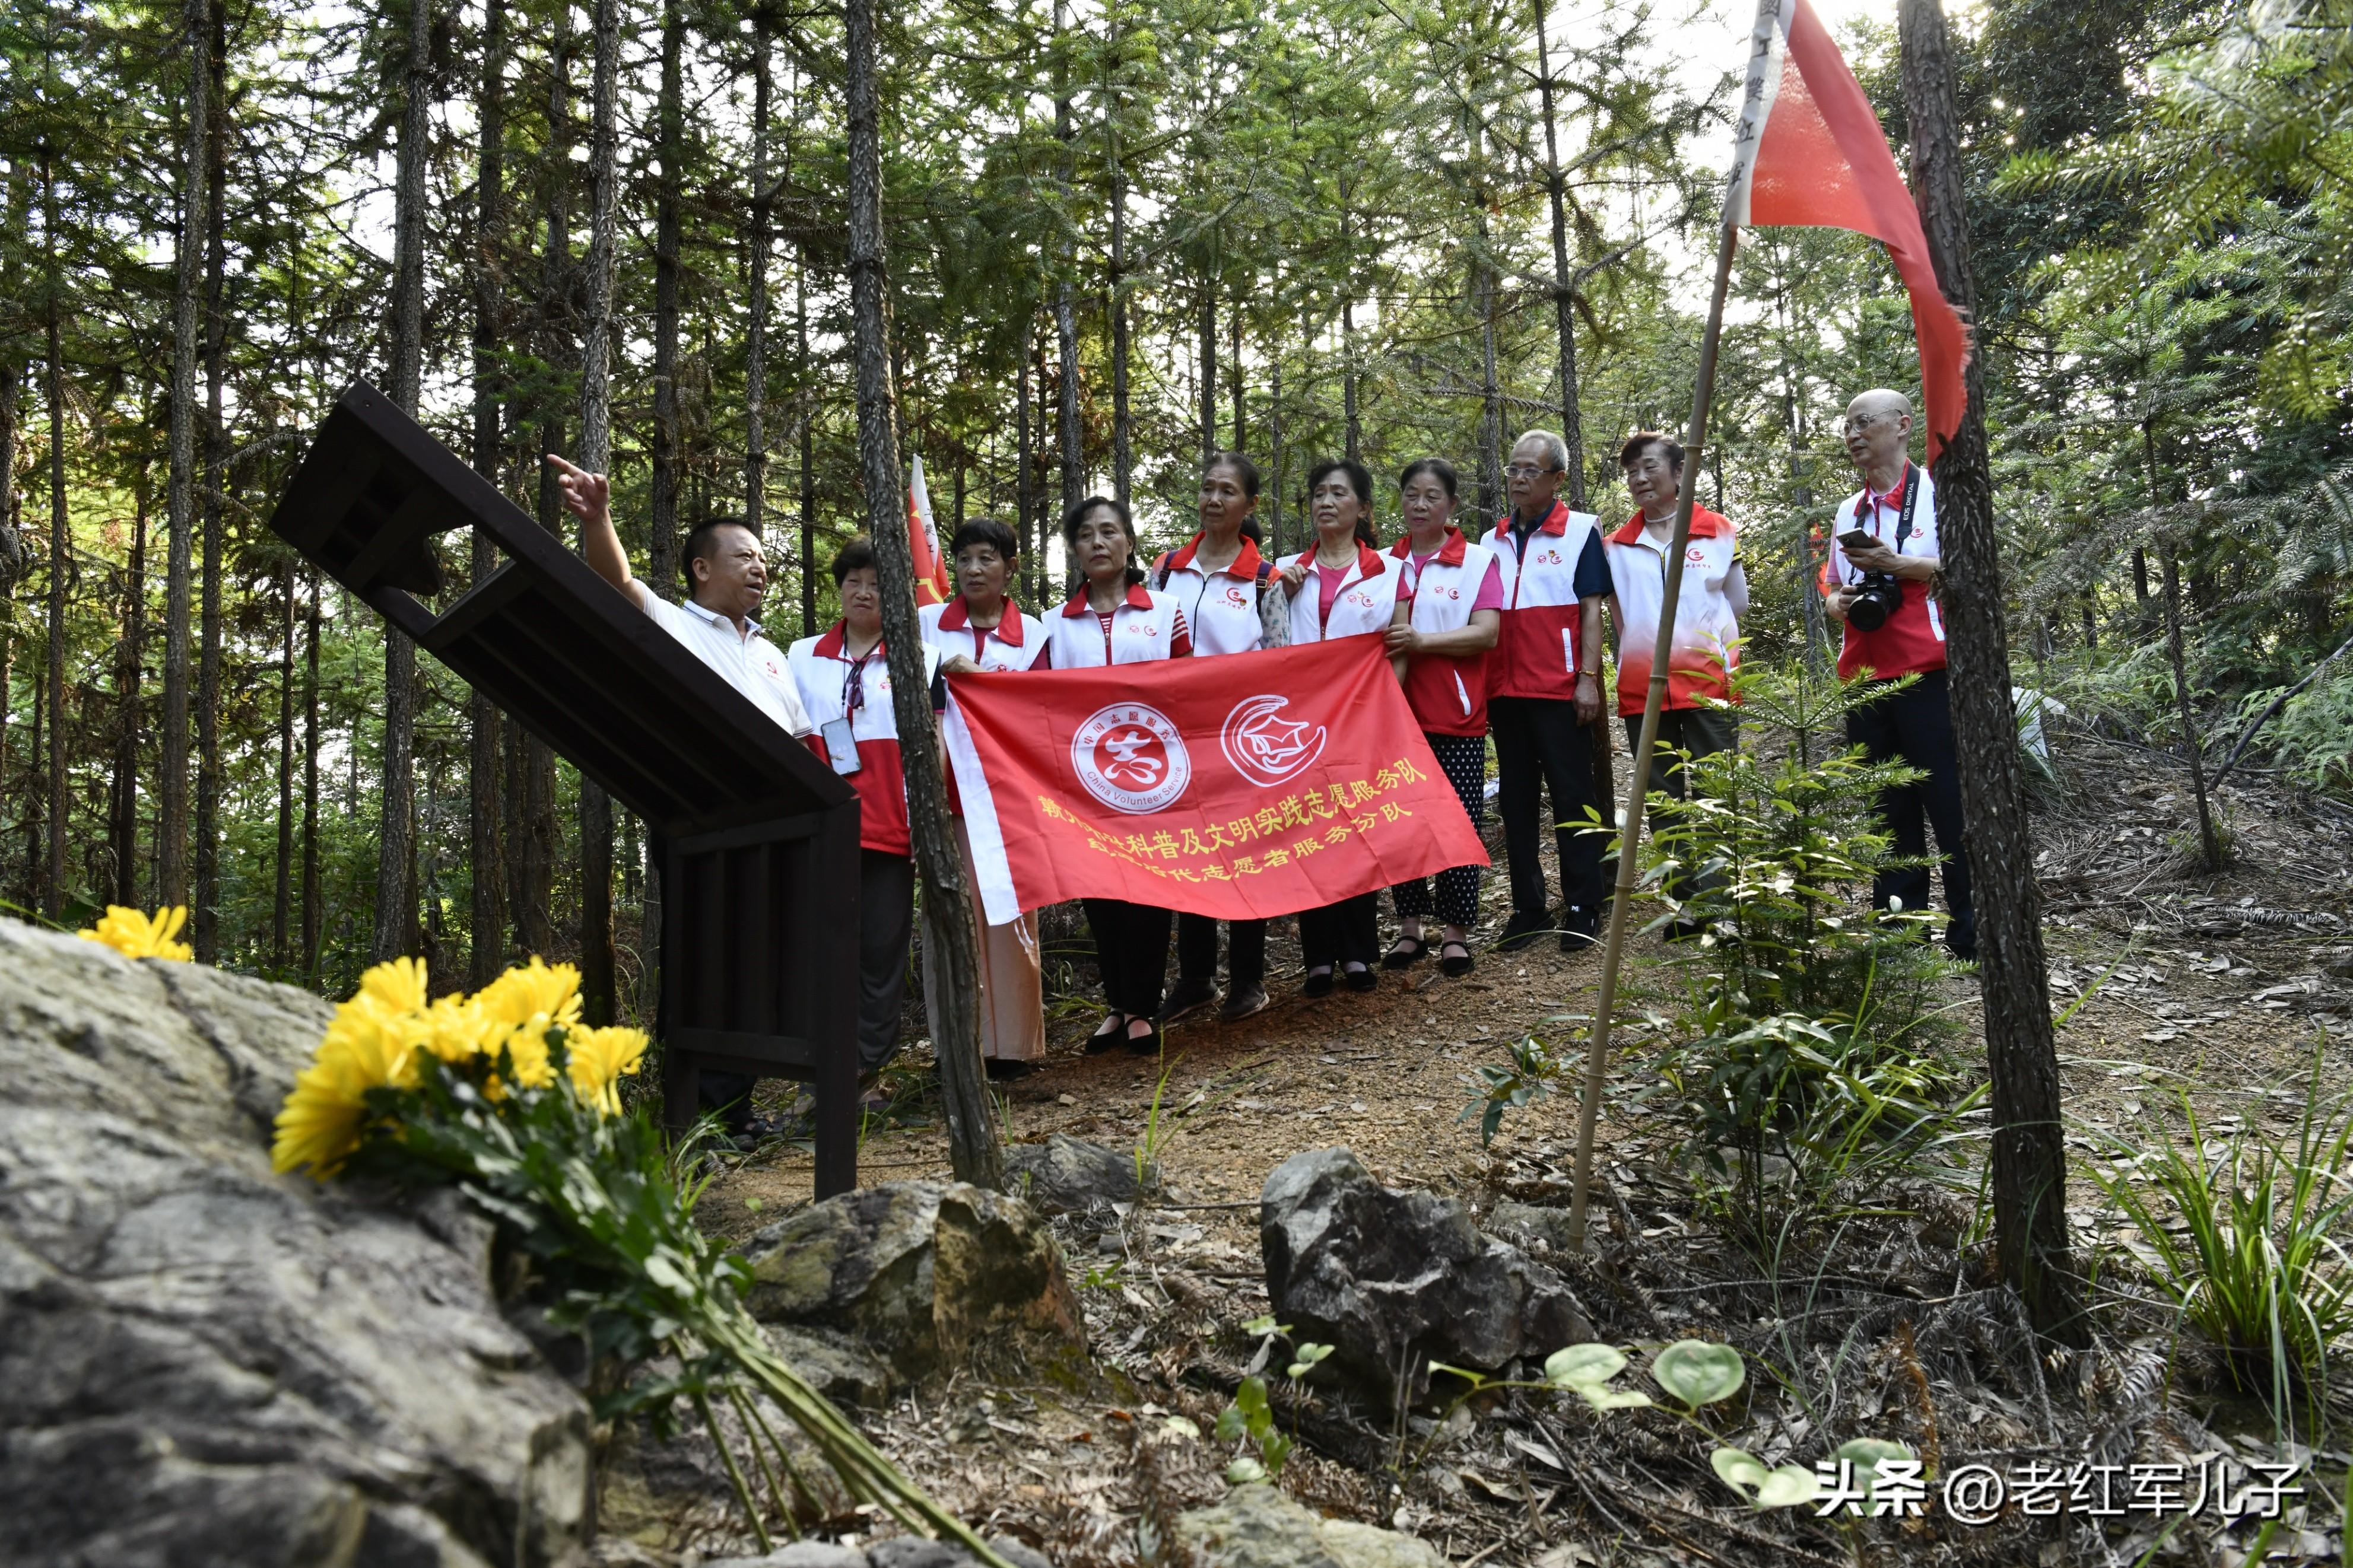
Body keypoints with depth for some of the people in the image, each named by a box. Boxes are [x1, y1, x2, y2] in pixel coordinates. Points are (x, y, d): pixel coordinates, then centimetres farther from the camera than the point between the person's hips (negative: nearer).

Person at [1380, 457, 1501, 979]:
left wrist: (1422, 641, -19)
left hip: (1458, 717, -3)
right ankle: (1409, 929, 16)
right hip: (1398, 711, 3)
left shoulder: (1478, 560, 0)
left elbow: (1487, 633, -9)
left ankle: (1457, 932, 11)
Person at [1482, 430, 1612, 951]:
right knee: (1516, 801, 8)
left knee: (1572, 799, -1)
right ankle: (1528, 908, 16)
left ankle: (1583, 909, 6)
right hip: (1504, 690, 5)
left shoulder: (1581, 531, 1)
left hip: (1560, 690, -5)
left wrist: (1589, 679, -11)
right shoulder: (1492, 541, 13)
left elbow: (1592, 610, -4)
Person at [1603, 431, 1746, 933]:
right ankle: (1686, 905, 10)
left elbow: (1737, 606, 13)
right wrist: (1644, 655, 5)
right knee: (1663, 802, 4)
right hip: (1643, 690, 2)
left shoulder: (1718, 532, 7)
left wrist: (1721, 656, 7)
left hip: (1708, 685, -2)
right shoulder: (1617, 545, 11)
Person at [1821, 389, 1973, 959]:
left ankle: (1971, 935, 1)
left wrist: (1897, 564, -18)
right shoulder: (1849, 511, 19)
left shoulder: (1937, 491, 1)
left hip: (1927, 671, -6)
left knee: (1951, 804, -5)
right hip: (1864, 677, 6)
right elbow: (1830, 589, 25)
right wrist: (1839, 603, 2)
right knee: (1888, 808, 9)